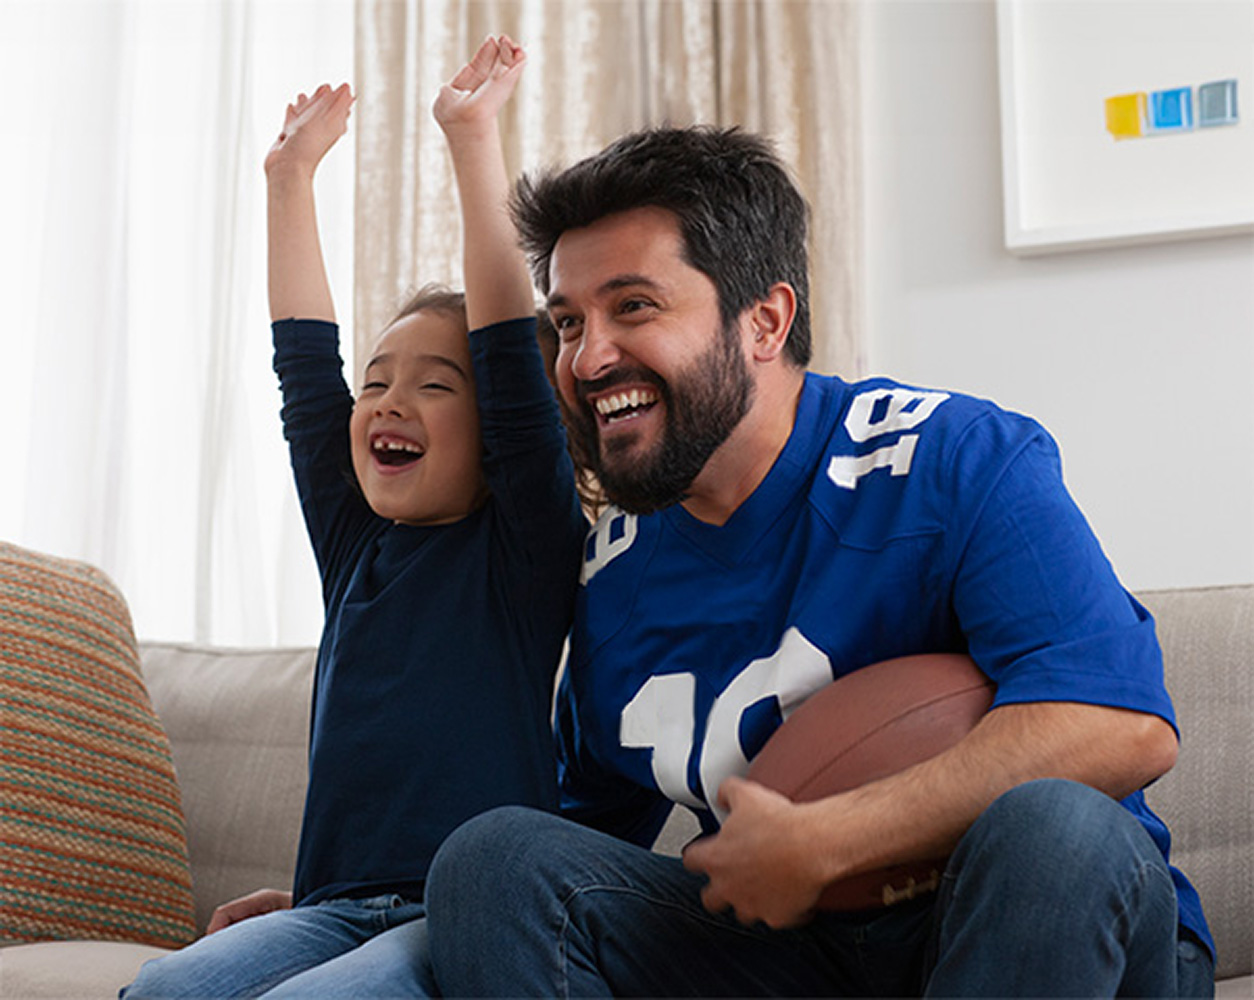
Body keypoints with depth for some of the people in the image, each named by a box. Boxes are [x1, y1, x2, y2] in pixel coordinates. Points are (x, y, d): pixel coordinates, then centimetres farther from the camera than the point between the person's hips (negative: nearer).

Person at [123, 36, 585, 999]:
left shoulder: (524, 548, 0)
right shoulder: (358, 546, 15)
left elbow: (512, 353, -9)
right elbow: (306, 365, 18)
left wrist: (474, 138, -9)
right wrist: (292, 175, 21)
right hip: (339, 905, 5)